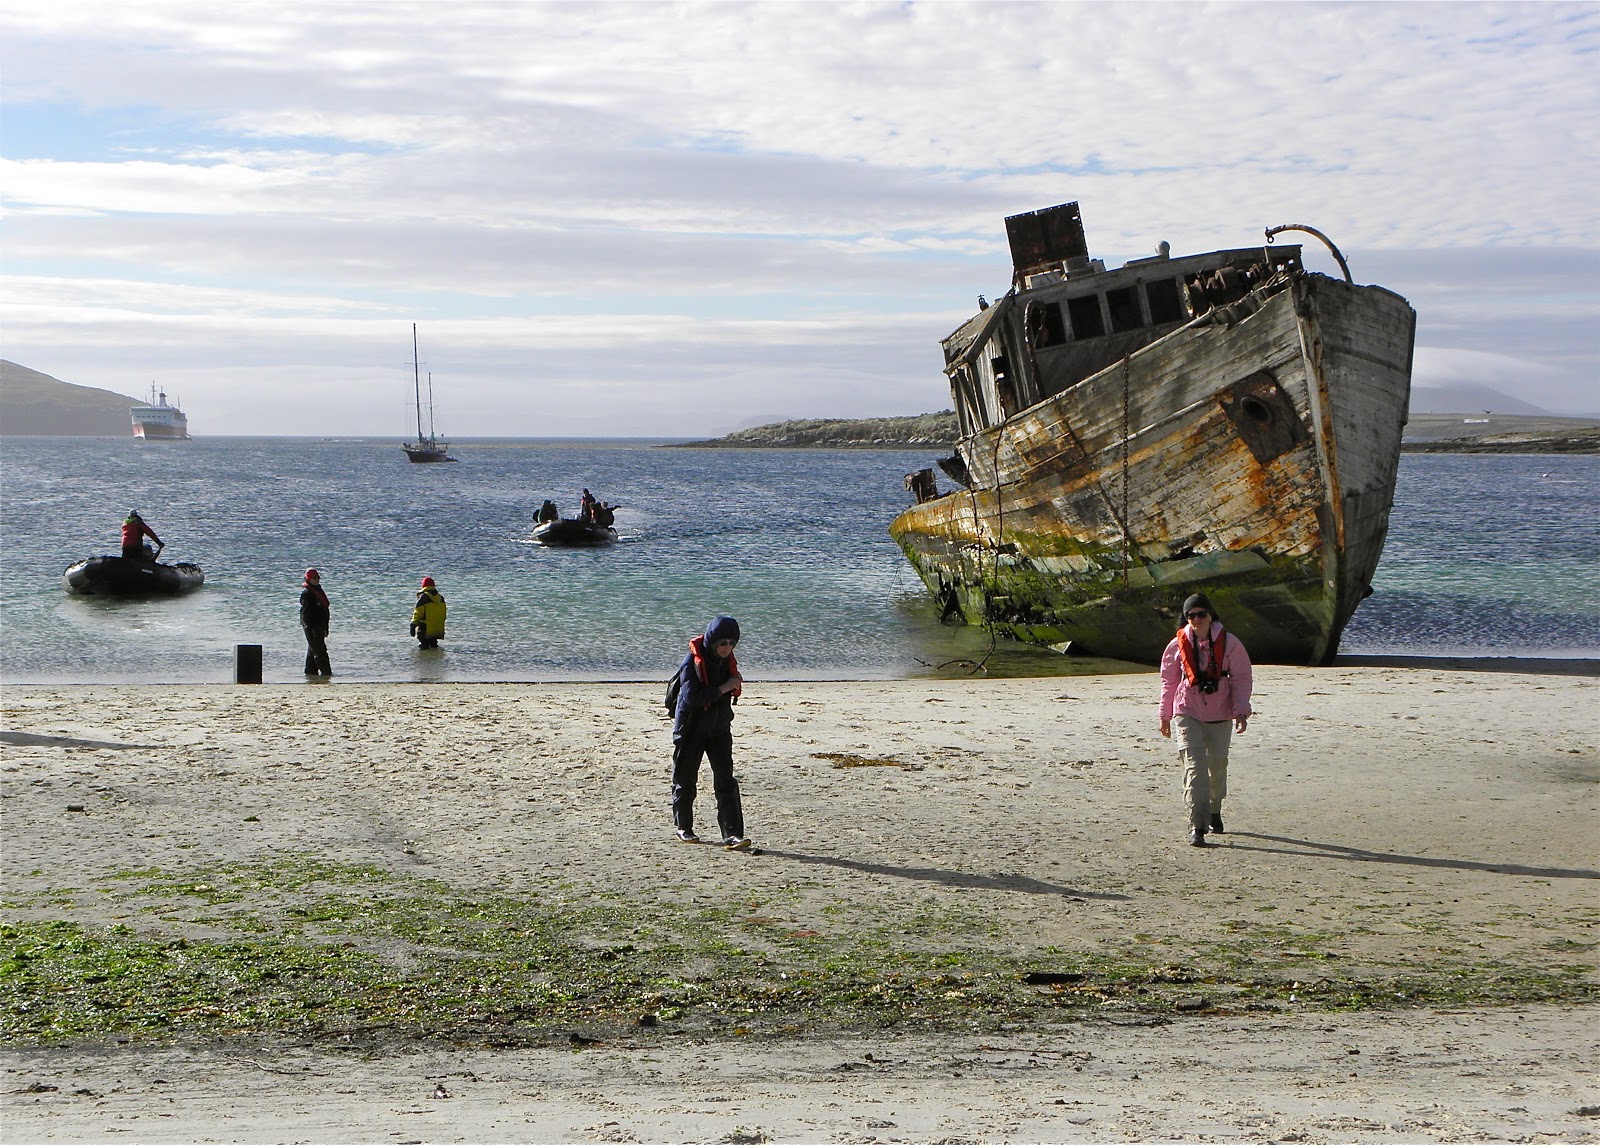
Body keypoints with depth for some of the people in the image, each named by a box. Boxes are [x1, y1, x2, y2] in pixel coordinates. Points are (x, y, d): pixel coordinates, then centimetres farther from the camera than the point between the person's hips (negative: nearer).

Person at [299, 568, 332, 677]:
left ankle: (311, 672, 16)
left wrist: (325, 628, 21)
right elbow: (305, 612, -16)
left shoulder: (319, 591, 17)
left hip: (320, 626, 9)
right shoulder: (306, 593, -10)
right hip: (312, 627, -9)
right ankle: (326, 672, -12)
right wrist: (309, 629, -21)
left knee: (312, 651, 12)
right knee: (319, 650, -10)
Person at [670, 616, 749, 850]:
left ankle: (732, 835, -10)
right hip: (692, 729, -5)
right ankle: (683, 826, 28)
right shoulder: (693, 661, -17)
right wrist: (723, 688, -27)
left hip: (719, 729, 5)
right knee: (686, 779, 8)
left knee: (726, 781, -6)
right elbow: (691, 696, -27)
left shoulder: (728, 661, 4)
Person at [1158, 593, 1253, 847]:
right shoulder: (1178, 645, 0)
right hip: (1188, 714, -1)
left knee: (1218, 765, 11)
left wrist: (1241, 710, -9)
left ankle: (1215, 812, 38)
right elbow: (1169, 681, 11)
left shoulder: (1229, 643, -4)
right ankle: (1197, 826, -16)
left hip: (1220, 716, 1)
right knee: (1194, 765, -13)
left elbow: (1241, 678, 1)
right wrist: (1165, 715, 13)